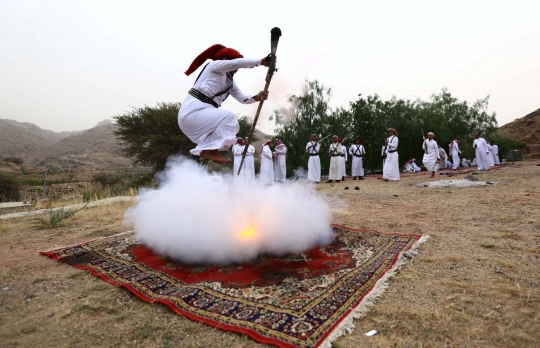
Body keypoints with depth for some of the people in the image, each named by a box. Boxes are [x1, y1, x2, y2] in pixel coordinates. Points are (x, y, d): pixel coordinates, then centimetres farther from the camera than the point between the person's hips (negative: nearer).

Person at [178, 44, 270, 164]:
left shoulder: (229, 80, 19)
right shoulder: (215, 65, -5)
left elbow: (242, 98, 10)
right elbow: (238, 62, -21)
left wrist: (256, 97, -8)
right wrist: (260, 62, -18)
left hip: (203, 113, 9)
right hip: (192, 111, -9)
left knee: (232, 126, 10)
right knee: (228, 117, -23)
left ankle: (205, 149, 6)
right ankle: (209, 150, -16)